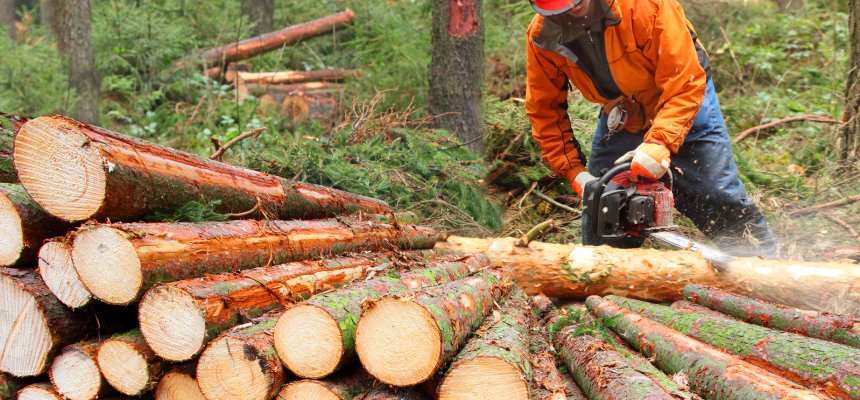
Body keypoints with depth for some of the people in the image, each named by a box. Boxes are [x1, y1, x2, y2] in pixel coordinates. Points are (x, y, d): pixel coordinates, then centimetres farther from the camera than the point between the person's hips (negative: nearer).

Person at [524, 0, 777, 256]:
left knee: (724, 206, -3)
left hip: (685, 108, -3)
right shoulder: (542, 36, -20)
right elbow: (544, 110, -10)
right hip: (619, 117, 4)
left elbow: (685, 82, -32)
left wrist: (659, 143, -44)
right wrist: (574, 172, -17)